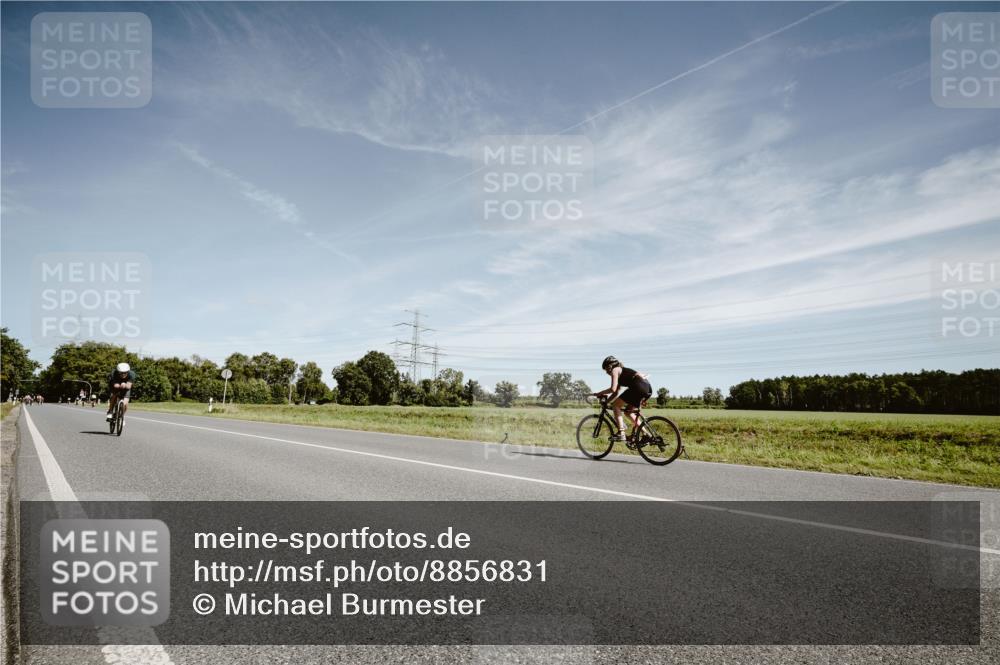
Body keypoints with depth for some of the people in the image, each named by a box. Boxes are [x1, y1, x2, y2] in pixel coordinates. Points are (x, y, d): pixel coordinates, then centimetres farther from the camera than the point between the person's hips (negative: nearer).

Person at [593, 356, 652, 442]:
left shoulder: (615, 370, 5)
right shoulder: (622, 371, 32)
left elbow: (613, 389, -7)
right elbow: (616, 392, 30)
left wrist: (599, 393, 4)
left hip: (639, 387, -9)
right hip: (648, 387, 9)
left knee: (615, 405, 0)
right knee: (629, 411, 21)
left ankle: (621, 434, -9)